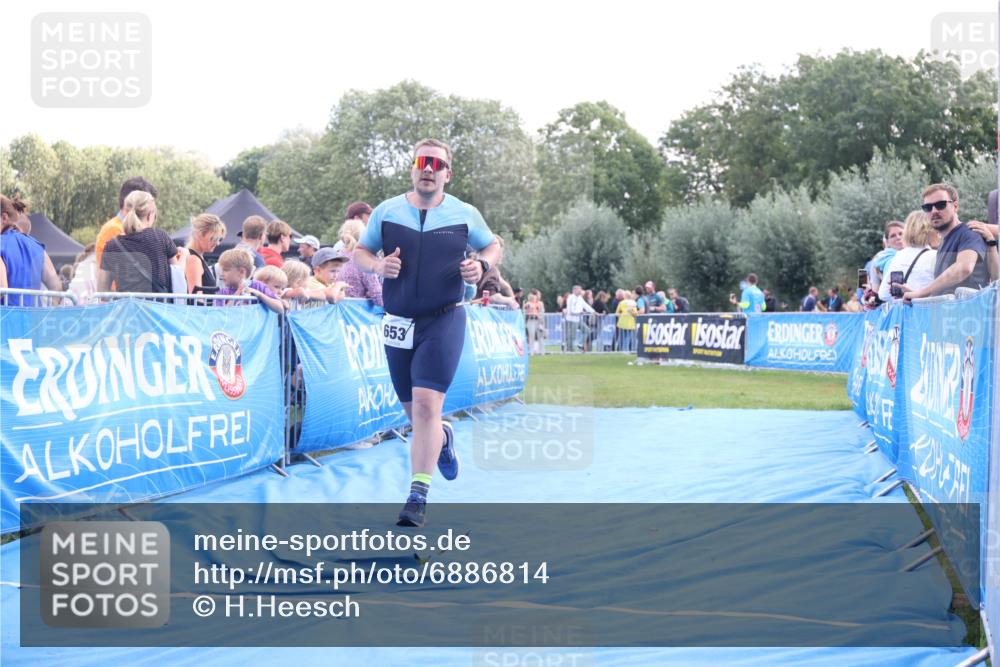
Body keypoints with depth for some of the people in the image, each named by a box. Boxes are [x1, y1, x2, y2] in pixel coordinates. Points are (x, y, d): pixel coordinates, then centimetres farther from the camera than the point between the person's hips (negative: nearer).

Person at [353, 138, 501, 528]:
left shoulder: (464, 215, 1)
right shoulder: (386, 211, 4)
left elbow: (492, 246, 14)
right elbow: (359, 253, 11)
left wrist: (481, 266, -9)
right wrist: (377, 265, -12)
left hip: (443, 321, -3)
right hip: (398, 323, 3)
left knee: (426, 403, -17)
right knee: (413, 410, 13)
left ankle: (418, 496, -13)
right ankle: (442, 437, 49)